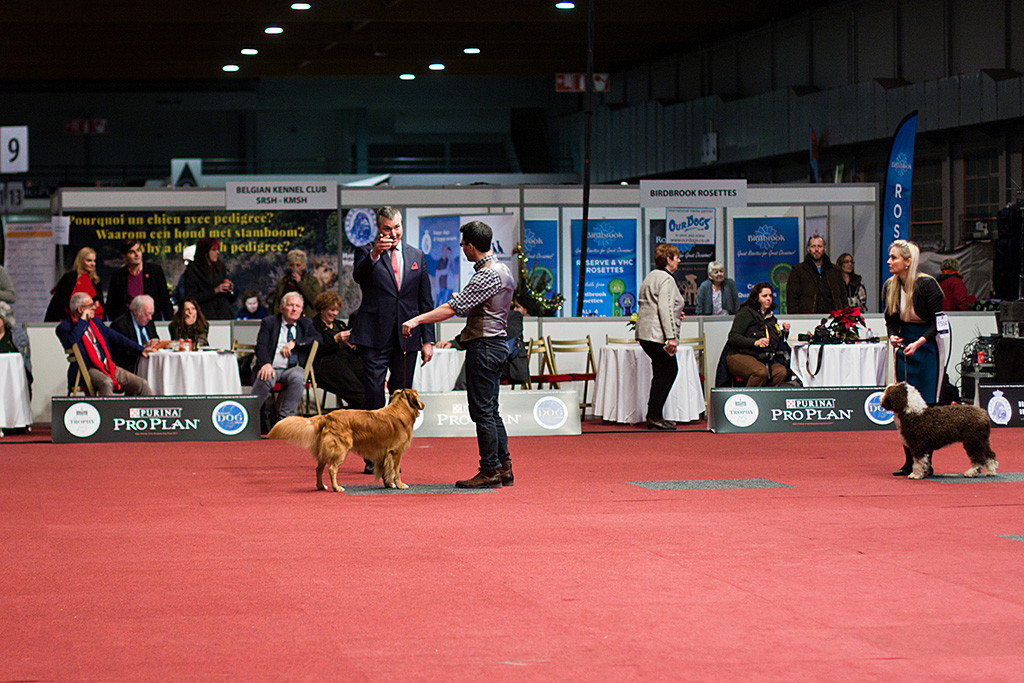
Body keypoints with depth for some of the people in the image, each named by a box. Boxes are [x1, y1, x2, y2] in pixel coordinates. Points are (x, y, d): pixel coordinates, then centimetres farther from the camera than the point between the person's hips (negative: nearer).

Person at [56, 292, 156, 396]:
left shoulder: (96, 321, 19)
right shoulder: (64, 327, -1)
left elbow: (116, 338, 26)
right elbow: (70, 343, -23)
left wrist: (140, 349, 21)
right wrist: (82, 320, -13)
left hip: (109, 367, 7)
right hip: (87, 370, -7)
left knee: (142, 384, -8)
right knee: (106, 383, -40)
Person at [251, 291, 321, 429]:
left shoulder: (306, 324, 18)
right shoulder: (269, 322, 10)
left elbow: (318, 339, 1)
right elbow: (260, 346, -3)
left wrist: (294, 344, -11)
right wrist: (266, 364, -25)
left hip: (294, 369, 2)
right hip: (272, 368, -2)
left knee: (298, 378, -35)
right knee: (264, 380, -36)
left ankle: (285, 417, -31)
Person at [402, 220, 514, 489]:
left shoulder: (487, 276, -18)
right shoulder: (502, 270, 13)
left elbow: (452, 308, -22)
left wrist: (417, 320, -20)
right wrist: (463, 299, 16)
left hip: (483, 346, -10)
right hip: (497, 343, 10)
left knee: (483, 411, -5)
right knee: (491, 411, 14)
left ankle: (490, 472, -3)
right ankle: (504, 467, 15)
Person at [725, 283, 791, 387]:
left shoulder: (771, 317, 21)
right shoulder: (746, 313, 0)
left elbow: (777, 345, 30)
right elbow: (733, 337, -10)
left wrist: (784, 332, 10)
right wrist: (755, 342, -21)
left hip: (764, 359, 6)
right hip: (740, 356, -6)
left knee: (782, 371, -25)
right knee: (761, 372, -37)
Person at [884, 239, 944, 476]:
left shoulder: (926, 284, -17)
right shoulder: (890, 286, 1)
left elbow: (938, 321, -13)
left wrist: (919, 342, -24)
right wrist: (893, 336, -9)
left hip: (927, 345, -6)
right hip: (905, 345, 6)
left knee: (925, 404, -6)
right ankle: (910, 461, 11)